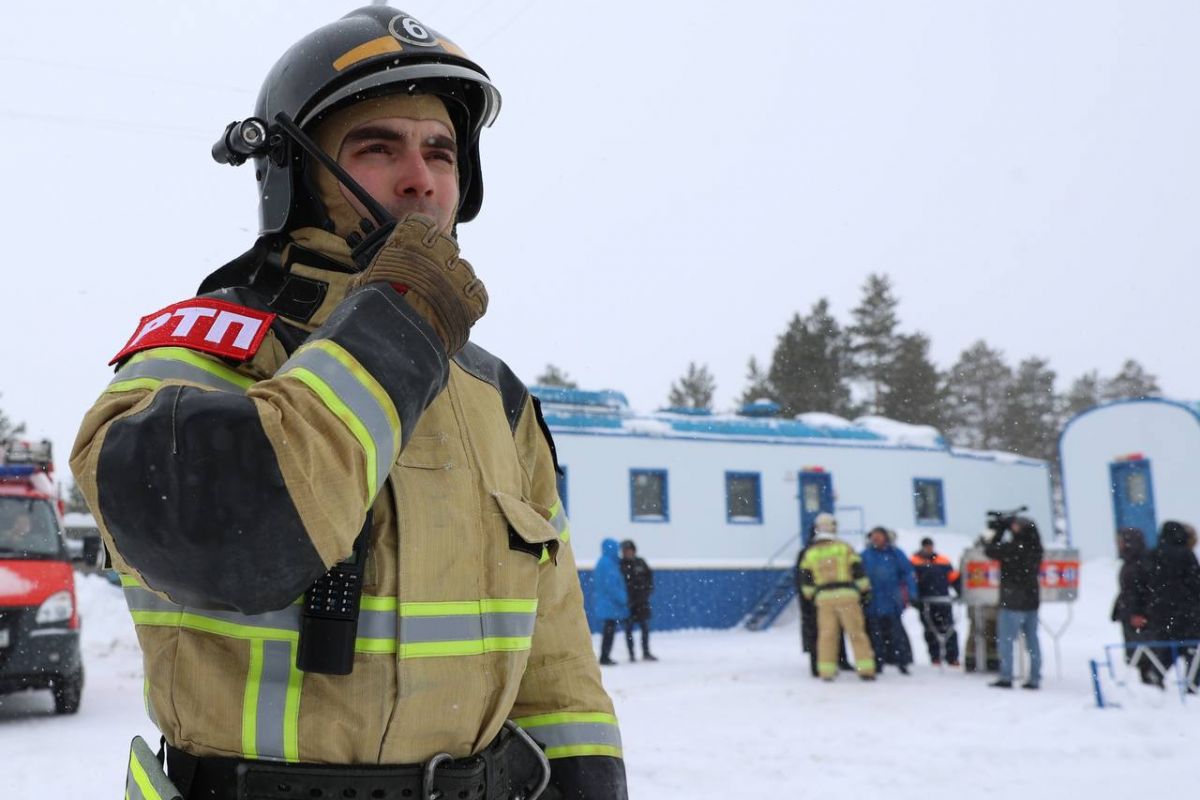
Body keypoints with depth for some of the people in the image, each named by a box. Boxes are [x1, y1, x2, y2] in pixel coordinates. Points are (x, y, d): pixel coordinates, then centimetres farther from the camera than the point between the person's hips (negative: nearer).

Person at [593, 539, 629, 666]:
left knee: (610, 629, 13)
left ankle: (605, 656, 17)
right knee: (610, 629, -6)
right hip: (609, 604, -10)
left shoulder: (603, 562, 15)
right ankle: (605, 657, -3)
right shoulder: (607, 564, -17)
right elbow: (610, 585, -20)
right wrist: (622, 599, -13)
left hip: (605, 603, 10)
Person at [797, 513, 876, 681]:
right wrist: (865, 590, 11)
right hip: (847, 594, -2)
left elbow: (805, 580, 9)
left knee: (826, 635, 8)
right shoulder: (844, 547, 2)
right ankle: (866, 670, 1)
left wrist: (811, 595, 22)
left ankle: (826, 671, 7)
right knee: (856, 632, 3)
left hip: (823, 597, 2)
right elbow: (858, 571, 1)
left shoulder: (810, 553, 7)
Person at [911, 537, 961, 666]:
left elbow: (954, 578, 16)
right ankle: (935, 657, 7)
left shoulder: (943, 561, 14)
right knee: (931, 631, 0)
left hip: (943, 601, 2)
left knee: (948, 629, -2)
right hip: (925, 603, -2)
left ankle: (952, 657, 2)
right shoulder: (914, 562, 5)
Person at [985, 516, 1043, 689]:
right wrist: (1003, 529, 10)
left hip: (1013, 601, -7)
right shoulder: (1034, 547, 2)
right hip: (1032, 599, 7)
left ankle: (1006, 677, -3)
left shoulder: (1013, 547, -19)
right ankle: (1035, 678, 12)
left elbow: (990, 550, -7)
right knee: (1032, 640, 10)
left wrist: (1000, 531, 2)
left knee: (1005, 639, -1)